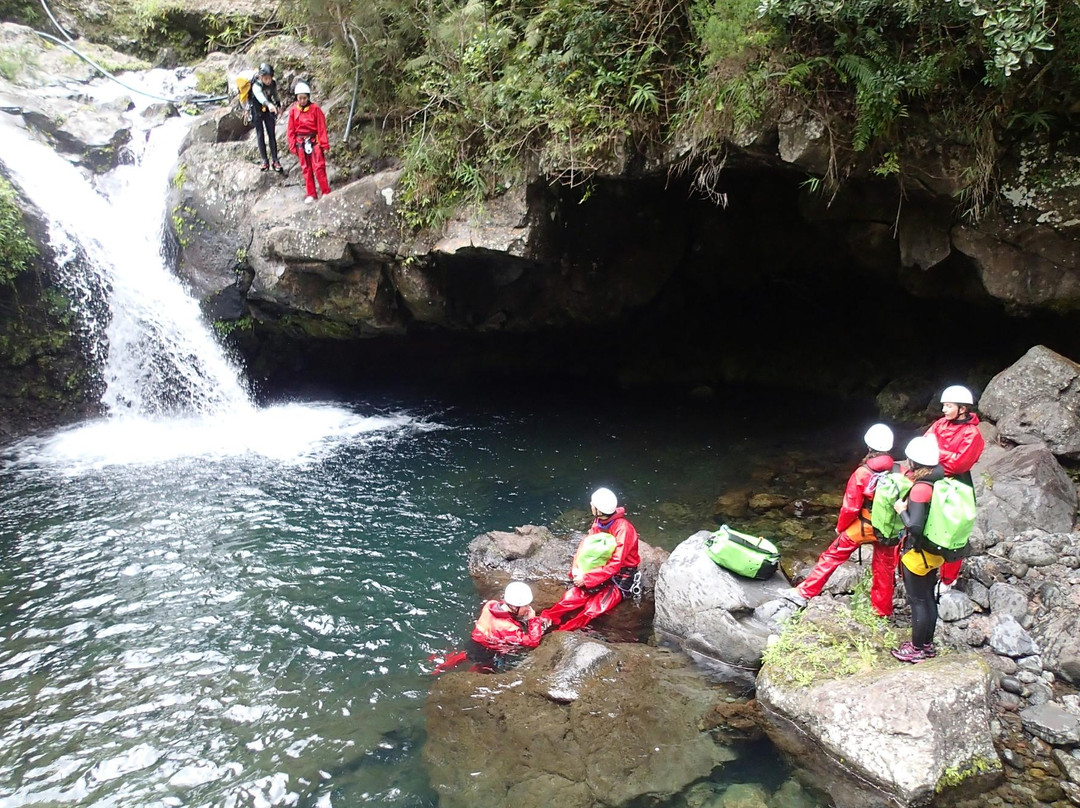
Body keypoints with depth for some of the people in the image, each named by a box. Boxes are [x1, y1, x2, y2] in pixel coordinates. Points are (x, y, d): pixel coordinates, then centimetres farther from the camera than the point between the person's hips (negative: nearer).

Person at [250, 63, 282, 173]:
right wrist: (269, 104, -72)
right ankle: (265, 160, 7)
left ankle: (275, 160, 2)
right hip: (257, 112, -3)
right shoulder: (256, 86, -30)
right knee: (260, 135, 0)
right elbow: (260, 96, -53)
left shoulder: (273, 84, -14)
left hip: (269, 111, 3)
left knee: (272, 134, 0)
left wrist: (278, 104, 23)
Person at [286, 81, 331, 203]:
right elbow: (290, 130, 6)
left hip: (314, 141, -3)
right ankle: (311, 194, 15)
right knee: (306, 169, 8)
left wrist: (325, 145, -7)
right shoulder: (293, 110, 1)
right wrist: (293, 146, 3)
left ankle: (326, 192, 2)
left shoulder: (315, 109, -6)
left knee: (319, 168, -8)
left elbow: (322, 128, -5)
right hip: (300, 143, 3)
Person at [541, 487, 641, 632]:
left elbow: (615, 565, -26)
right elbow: (585, 545, -1)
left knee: (592, 609, -25)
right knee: (572, 596, -15)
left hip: (621, 578, -6)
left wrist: (586, 578, -25)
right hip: (603, 570, 6)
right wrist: (577, 570, -17)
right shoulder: (598, 522, -3)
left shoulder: (622, 529, -25)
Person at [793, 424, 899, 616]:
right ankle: (883, 610, 31)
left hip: (861, 528, -3)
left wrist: (840, 526, 1)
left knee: (831, 557, 10)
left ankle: (805, 592, 18)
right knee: (884, 568, 17)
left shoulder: (862, 473, -20)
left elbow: (850, 507, -16)